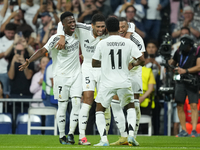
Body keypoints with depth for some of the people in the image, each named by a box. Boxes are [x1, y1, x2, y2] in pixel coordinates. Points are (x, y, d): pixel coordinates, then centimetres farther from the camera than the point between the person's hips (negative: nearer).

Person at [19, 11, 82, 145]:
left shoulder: (76, 33, 1)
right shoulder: (57, 38, -17)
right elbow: (43, 51, -28)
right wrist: (29, 61, -40)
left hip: (76, 74, 5)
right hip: (61, 75, -5)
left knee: (77, 103, -6)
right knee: (62, 106, 0)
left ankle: (71, 133, 2)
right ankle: (62, 136, 10)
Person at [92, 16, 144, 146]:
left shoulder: (102, 44, -5)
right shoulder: (128, 43, -3)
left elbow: (94, 63, 4)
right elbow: (142, 60, -3)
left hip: (107, 83, -1)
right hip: (124, 82, 1)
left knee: (100, 110, 13)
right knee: (130, 107, 22)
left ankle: (104, 139, -1)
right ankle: (131, 134, 3)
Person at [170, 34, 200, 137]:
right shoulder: (178, 52, 9)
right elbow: (173, 63, 24)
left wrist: (185, 71, -19)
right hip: (180, 81, 4)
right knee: (179, 106, -1)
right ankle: (184, 131, 5)